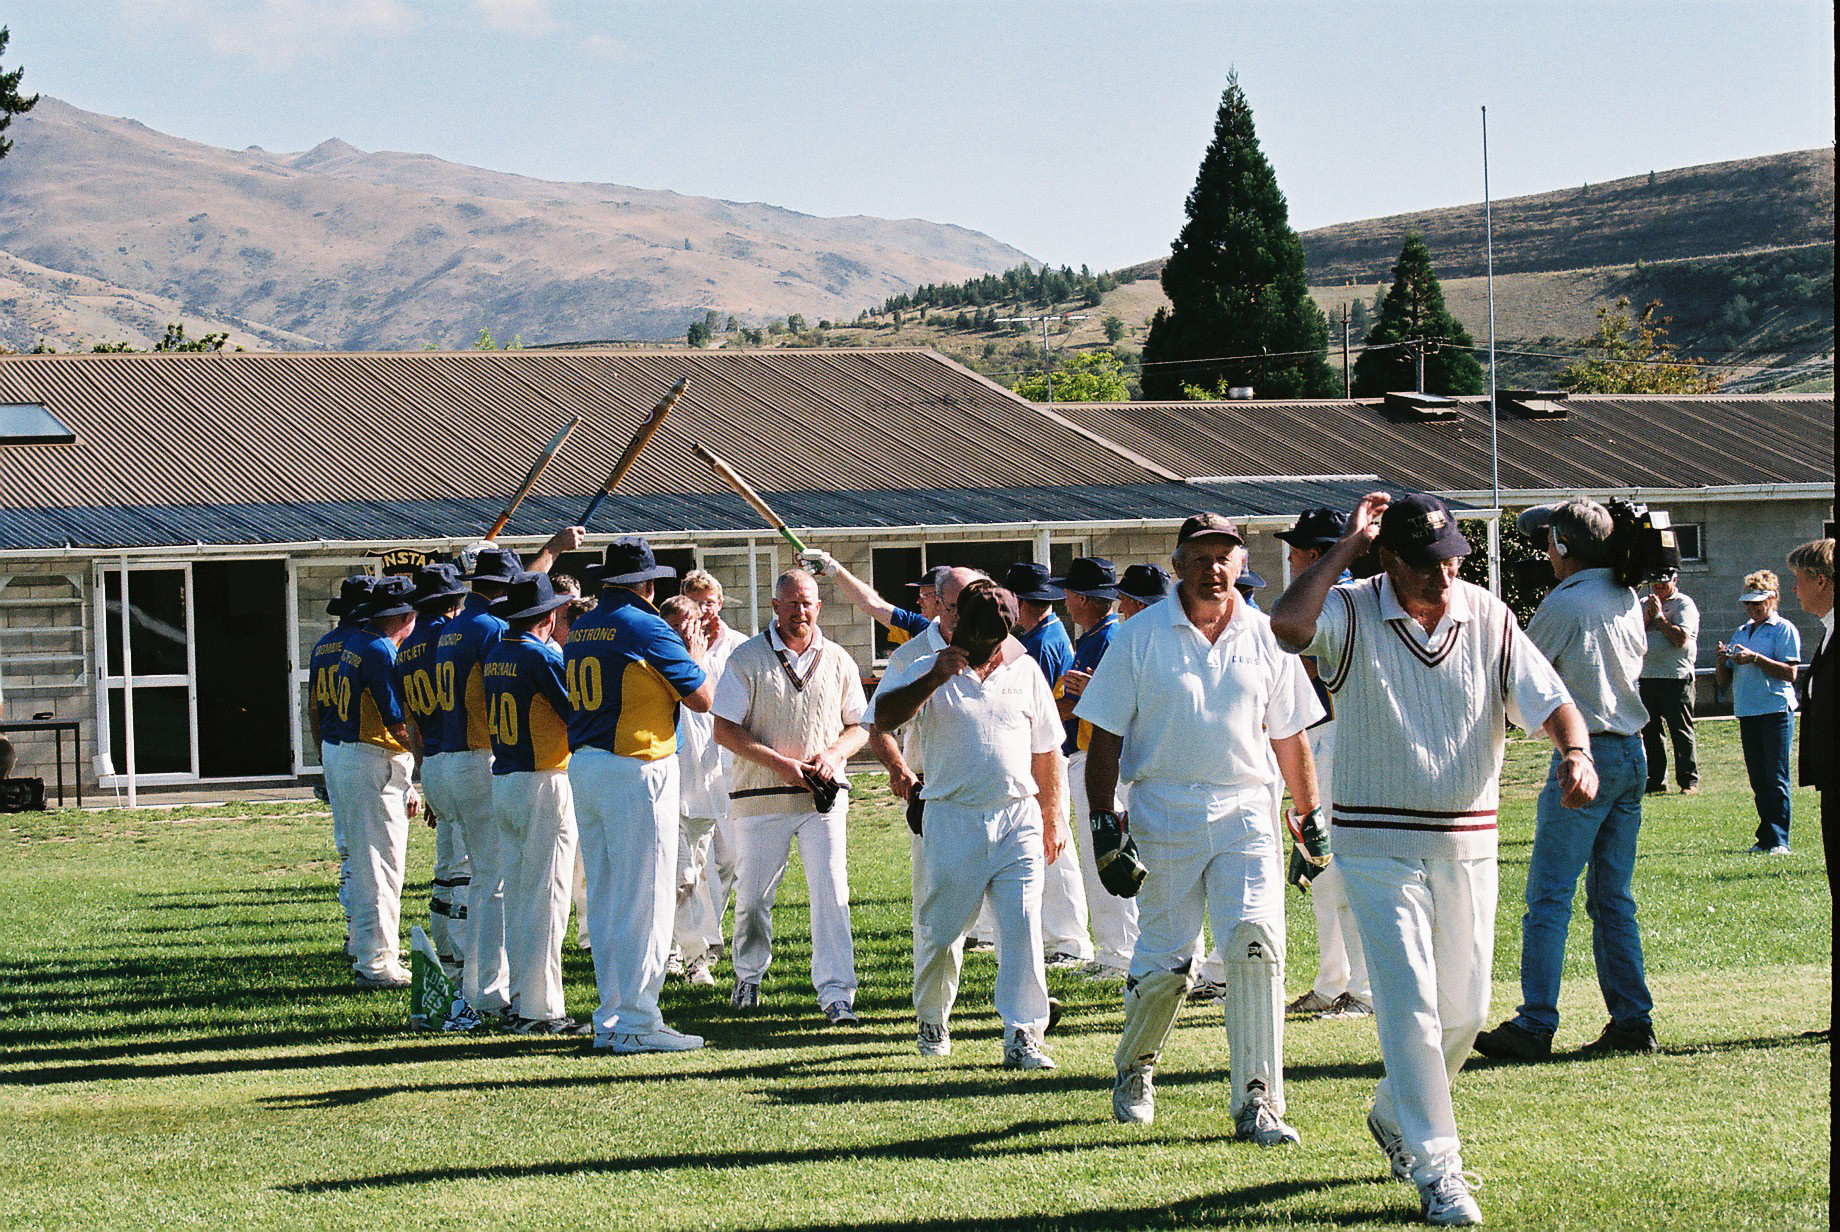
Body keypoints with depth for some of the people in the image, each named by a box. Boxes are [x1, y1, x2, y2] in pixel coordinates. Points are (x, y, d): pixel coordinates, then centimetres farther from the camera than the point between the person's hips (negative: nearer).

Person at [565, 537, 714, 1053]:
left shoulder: (580, 630, 11)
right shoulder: (647, 629, -11)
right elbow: (701, 697, -8)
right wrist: (694, 649, 10)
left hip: (582, 766, 8)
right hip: (637, 770, -8)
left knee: (604, 896, 13)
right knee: (644, 899, -4)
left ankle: (610, 1017, 17)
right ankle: (636, 1023, -5)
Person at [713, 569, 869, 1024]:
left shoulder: (838, 661, 9)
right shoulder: (747, 658, -1)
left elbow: (859, 726, 15)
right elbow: (725, 730, -5)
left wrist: (832, 755, -7)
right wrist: (780, 763, -15)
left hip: (823, 797, 1)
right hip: (761, 797, -1)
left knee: (831, 894, -9)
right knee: (753, 896, 7)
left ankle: (836, 993, -7)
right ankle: (748, 974, 32)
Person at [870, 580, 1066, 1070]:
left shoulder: (1025, 671, 11)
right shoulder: (929, 671, 1)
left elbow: (1045, 750, 18)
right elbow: (883, 719, -15)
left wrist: (1052, 819, 17)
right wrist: (932, 680, -26)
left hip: (1019, 819, 2)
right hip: (952, 821, -2)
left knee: (1022, 931, -7)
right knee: (939, 931, 5)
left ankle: (1022, 1035, -5)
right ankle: (931, 1020, 27)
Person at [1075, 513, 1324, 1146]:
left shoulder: (1264, 637, 9)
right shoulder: (1140, 638, 2)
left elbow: (1288, 737, 16)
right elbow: (1106, 735, 3)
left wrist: (1313, 817, 14)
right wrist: (1103, 820, -6)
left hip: (1245, 811, 1)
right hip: (1163, 814, -1)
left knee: (1257, 944, -14)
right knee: (1166, 958, 1)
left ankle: (1257, 1103, -12)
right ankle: (1134, 1068, 30)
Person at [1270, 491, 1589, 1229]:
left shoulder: (1489, 619, 2)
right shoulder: (1352, 615, -8)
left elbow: (1548, 699, -3)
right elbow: (1288, 622, -30)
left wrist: (1576, 751, -25)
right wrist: (1347, 546, -21)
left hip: (1467, 843, 4)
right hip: (1378, 843, -4)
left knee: (1465, 1010, 11)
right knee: (1410, 1004, -10)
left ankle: (1396, 1117, 37)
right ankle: (1436, 1168, -5)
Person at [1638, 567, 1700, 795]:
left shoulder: (1684, 604, -1)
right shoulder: (1644, 604, 17)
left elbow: (1681, 638, -14)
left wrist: (1659, 616, -9)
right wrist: (1647, 616, -6)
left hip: (1676, 677, -6)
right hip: (1646, 676, 6)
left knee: (1681, 731, -4)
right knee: (1650, 731, 7)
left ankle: (1689, 780, 0)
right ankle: (1656, 780, 13)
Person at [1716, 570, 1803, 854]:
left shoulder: (1784, 630, 0)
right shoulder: (1741, 633, 21)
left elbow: (1790, 673, -12)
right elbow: (1723, 681, 21)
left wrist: (1755, 658, -19)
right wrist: (1722, 660, 0)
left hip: (1776, 710, -7)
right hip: (1747, 712, 7)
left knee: (1776, 778, -10)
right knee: (1758, 778, 6)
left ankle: (1778, 840, -12)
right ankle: (1765, 838, 10)